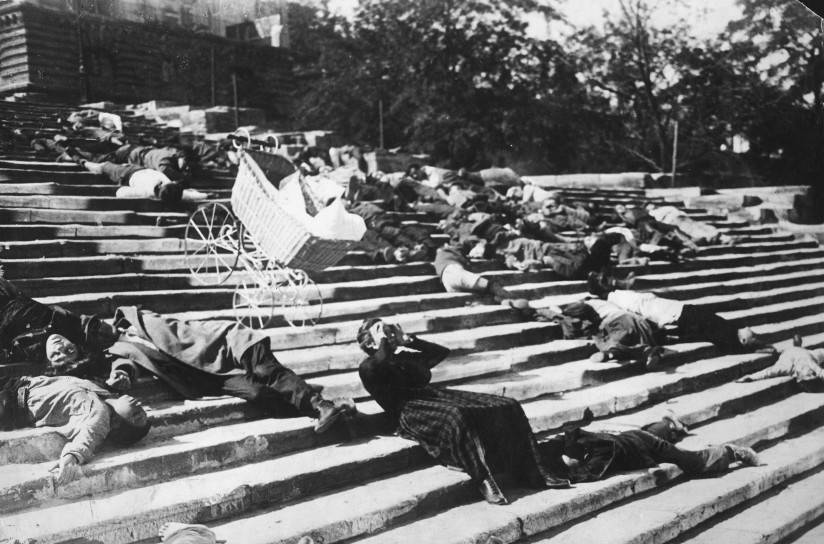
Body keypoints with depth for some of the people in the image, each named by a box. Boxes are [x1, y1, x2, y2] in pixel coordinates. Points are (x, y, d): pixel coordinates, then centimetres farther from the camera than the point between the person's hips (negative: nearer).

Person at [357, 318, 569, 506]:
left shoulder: (408, 356, 29)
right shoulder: (368, 367, 6)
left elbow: (442, 352, 27)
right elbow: (378, 367, -19)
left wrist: (409, 340, 21)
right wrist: (384, 340, -1)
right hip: (410, 410, -7)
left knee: (507, 406, -7)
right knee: (455, 417, -41)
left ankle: (535, 475, -9)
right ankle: (484, 481, -39)